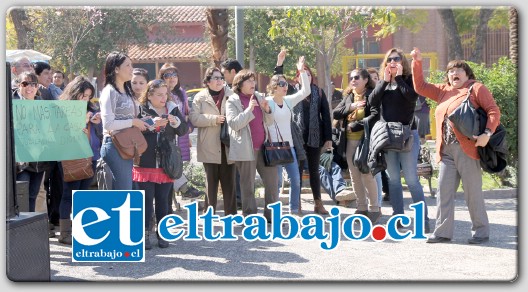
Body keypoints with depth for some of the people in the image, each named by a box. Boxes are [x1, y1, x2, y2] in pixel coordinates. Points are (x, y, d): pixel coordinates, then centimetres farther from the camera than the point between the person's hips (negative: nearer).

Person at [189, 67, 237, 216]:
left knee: (229, 180, 5)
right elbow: (194, 118, -7)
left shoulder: (231, 95, 8)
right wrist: (214, 119, -14)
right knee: (211, 181, 3)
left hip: (228, 145, 1)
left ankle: (231, 213, 12)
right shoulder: (200, 97, 4)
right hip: (209, 147, -1)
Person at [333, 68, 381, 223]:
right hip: (350, 141, 7)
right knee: (354, 176, 9)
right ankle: (361, 207, 18)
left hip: (365, 140, -7)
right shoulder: (348, 96, 14)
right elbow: (336, 113, 7)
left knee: (366, 175, -6)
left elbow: (375, 116, -19)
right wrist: (350, 107, -9)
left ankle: (374, 208, 5)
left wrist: (356, 125, -17)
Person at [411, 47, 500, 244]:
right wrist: (417, 63, 18)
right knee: (444, 191, 4)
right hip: (446, 150, 6)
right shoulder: (444, 91, 21)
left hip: (467, 148, -6)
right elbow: (420, 87, 27)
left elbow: (493, 111, -5)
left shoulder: (476, 88, 3)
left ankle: (481, 232, 9)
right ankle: (443, 231, 11)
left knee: (473, 192, -1)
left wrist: (487, 133, -20)